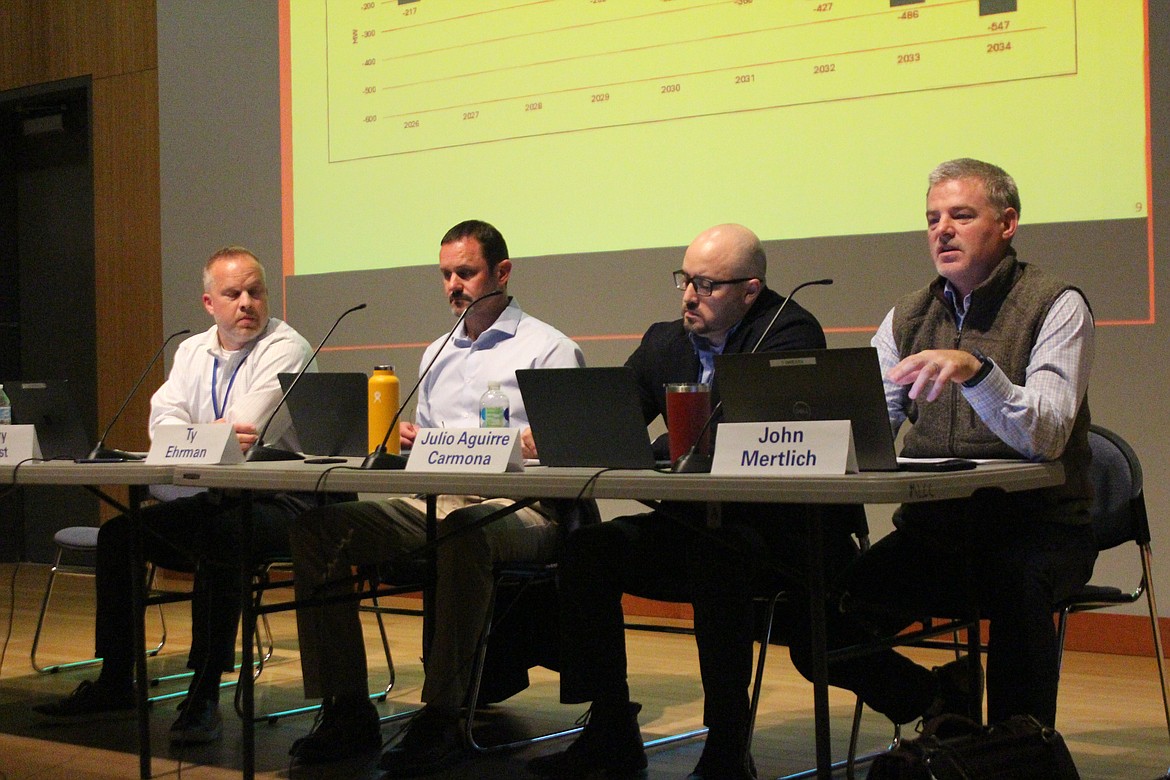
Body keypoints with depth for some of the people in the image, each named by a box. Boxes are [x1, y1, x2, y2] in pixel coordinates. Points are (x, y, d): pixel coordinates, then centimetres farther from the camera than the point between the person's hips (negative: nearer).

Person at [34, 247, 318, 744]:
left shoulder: (286, 349, -9)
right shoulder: (192, 352, 14)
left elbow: (245, 432, -21)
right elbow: (163, 421, -1)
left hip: (280, 502, -8)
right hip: (215, 499, 8)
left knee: (216, 536, -35)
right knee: (118, 532, -2)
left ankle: (204, 696, -28)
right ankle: (114, 682, 6)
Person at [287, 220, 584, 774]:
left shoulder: (547, 349, 5)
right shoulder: (437, 355, 28)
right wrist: (406, 438, 4)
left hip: (515, 507, -7)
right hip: (432, 503, 7)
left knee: (461, 531, -42)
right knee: (316, 526, -14)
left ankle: (441, 719, -34)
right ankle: (347, 712, -14)